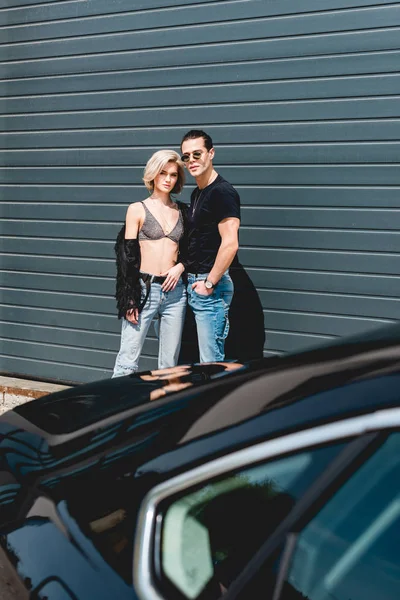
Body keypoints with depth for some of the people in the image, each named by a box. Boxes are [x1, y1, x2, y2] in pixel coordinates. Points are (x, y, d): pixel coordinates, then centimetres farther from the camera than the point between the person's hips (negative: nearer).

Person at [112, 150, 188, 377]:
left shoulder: (182, 211, 12)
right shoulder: (138, 209, 2)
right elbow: (127, 256, -2)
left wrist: (181, 266, -4)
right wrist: (129, 300, -9)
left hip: (175, 291, 4)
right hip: (144, 288, -4)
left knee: (170, 363, 7)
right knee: (128, 361, -5)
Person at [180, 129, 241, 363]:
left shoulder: (222, 192, -14)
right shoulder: (197, 194, 15)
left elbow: (230, 244, -22)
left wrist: (209, 283, -18)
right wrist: (188, 273, 14)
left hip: (211, 287, -9)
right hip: (195, 283, 9)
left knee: (211, 360, -5)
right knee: (206, 355, 15)